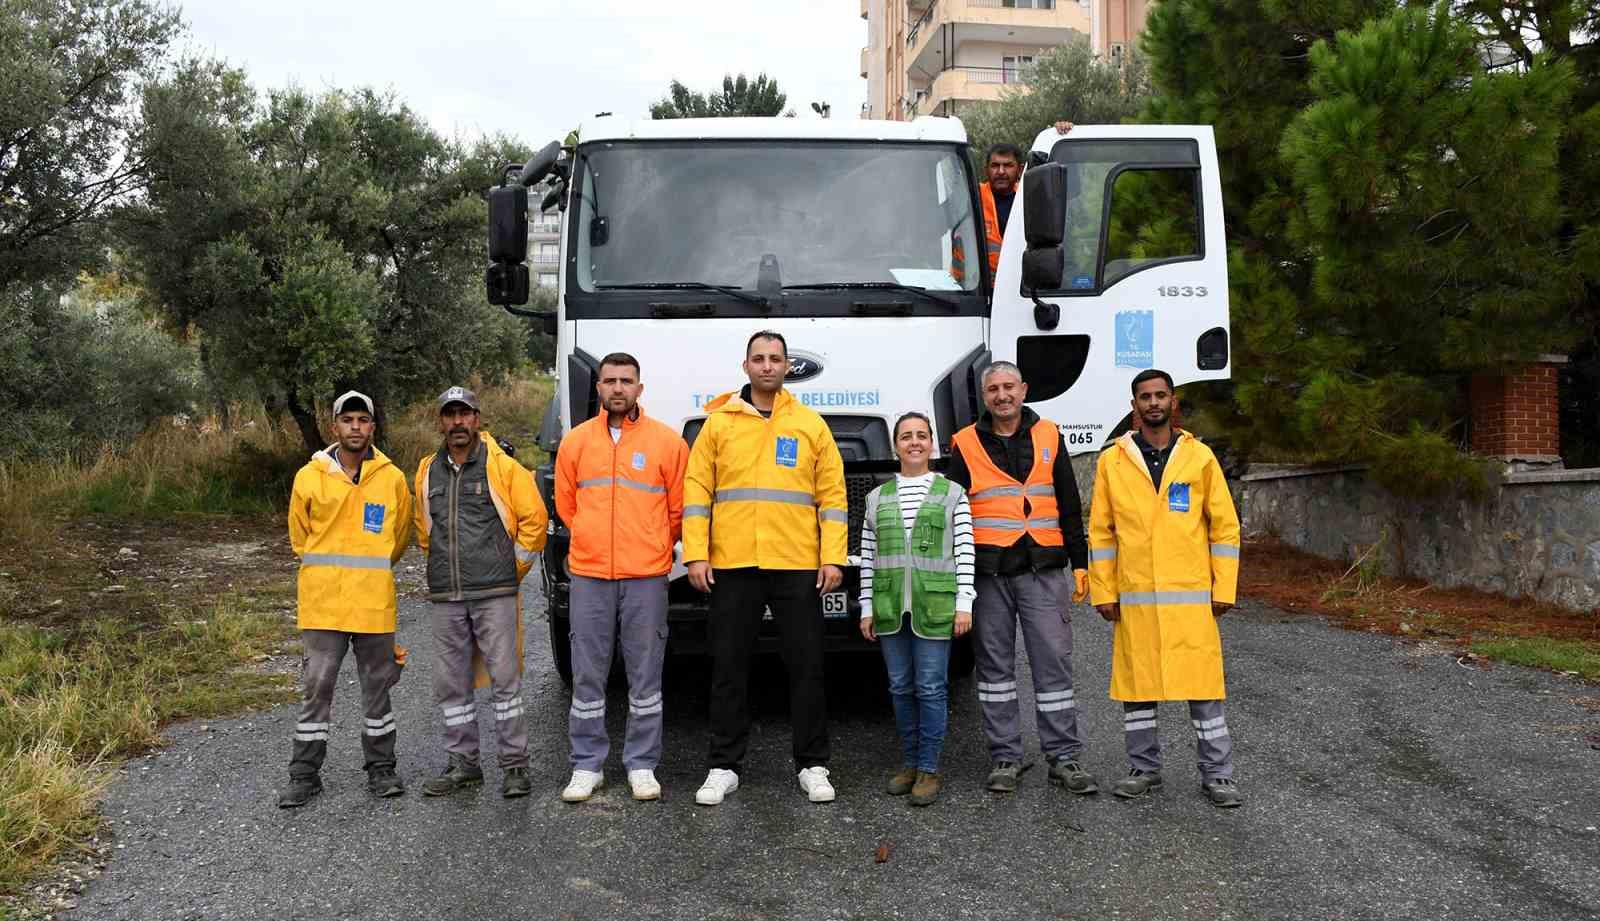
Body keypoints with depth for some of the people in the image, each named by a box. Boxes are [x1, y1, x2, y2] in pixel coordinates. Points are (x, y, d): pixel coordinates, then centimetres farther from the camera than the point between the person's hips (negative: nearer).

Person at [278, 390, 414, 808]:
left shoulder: (393, 479, 1)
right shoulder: (309, 476, 0)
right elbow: (299, 534, 13)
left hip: (375, 604, 1)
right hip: (321, 603, 0)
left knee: (377, 687, 10)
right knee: (316, 688, 3)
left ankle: (381, 768, 22)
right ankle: (305, 775, 14)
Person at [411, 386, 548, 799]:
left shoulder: (503, 467, -3)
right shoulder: (428, 471, 11)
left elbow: (534, 519, -2)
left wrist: (515, 567, 0)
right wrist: (443, 565, 16)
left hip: (495, 594, -5)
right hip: (444, 597, 5)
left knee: (505, 679, -2)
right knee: (451, 684, 9)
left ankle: (514, 764, 7)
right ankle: (462, 764, 20)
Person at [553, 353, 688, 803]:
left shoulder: (667, 441, 1)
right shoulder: (576, 441, 8)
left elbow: (679, 508, 8)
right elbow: (566, 504, 17)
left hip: (646, 577, -1)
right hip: (589, 576, 2)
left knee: (645, 675, 4)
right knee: (587, 675, 5)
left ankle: (642, 765, 15)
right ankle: (587, 765, 16)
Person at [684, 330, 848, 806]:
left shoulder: (811, 425, 8)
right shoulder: (719, 423, 7)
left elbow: (833, 495, 6)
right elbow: (696, 491, 5)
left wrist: (833, 558, -2)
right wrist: (696, 554, -4)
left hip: (798, 567, 0)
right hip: (731, 567, 0)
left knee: (806, 668, 5)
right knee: (729, 668, 6)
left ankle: (812, 766, 17)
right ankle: (724, 767, 17)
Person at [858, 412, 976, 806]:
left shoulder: (952, 493, 5)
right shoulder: (877, 497, 12)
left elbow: (964, 552, 0)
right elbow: (867, 557, 11)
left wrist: (964, 603, -6)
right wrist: (867, 608, 7)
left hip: (935, 606, -3)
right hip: (889, 607, 3)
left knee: (931, 688, -1)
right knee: (901, 687, 9)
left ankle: (929, 769, 7)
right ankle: (909, 762, 21)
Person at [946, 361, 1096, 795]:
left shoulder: (1048, 437, 9)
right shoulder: (966, 444, 6)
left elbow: (1070, 506, 12)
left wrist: (1079, 564, 8)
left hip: (1043, 570, 0)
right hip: (988, 572, 0)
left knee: (1053, 662, 1)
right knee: (995, 666, 6)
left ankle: (1064, 757, 9)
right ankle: (1005, 757, 15)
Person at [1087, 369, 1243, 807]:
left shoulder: (1199, 456, 4)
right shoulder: (1113, 460, 5)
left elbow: (1225, 525, 4)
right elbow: (1100, 531, 6)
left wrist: (1224, 588, -1)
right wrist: (1103, 592, 1)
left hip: (1191, 597, -1)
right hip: (1134, 598, 1)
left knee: (1204, 686, 1)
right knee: (1135, 685, 8)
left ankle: (1216, 775, 12)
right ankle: (1144, 769, 22)